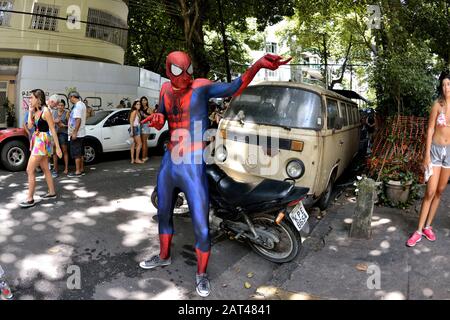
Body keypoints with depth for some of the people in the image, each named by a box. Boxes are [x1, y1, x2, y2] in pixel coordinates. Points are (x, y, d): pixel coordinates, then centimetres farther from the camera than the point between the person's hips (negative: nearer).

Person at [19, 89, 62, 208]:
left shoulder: (45, 111, -14)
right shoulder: (35, 111, 11)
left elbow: (53, 130, -14)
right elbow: (30, 126, 4)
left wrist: (58, 147, -14)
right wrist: (30, 112, -1)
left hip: (43, 142, -9)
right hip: (36, 141, 9)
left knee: (30, 170, -8)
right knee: (45, 169, 15)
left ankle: (30, 199, -2)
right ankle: (52, 192, 26)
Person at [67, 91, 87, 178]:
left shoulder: (77, 106, -17)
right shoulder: (82, 104, 14)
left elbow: (78, 120, -23)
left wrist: (74, 133, -23)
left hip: (76, 134, -10)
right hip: (81, 133, 10)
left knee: (76, 154, -4)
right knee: (81, 153, 14)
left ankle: (77, 172, 0)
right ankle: (81, 170, 21)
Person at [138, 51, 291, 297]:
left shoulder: (200, 86, -11)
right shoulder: (166, 89, 6)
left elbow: (233, 88, -27)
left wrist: (258, 64, -43)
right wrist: (156, 119, -7)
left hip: (193, 165, -6)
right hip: (169, 162, 7)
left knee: (201, 227, -3)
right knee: (163, 214, 23)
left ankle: (201, 274, 22)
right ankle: (164, 257, 47)